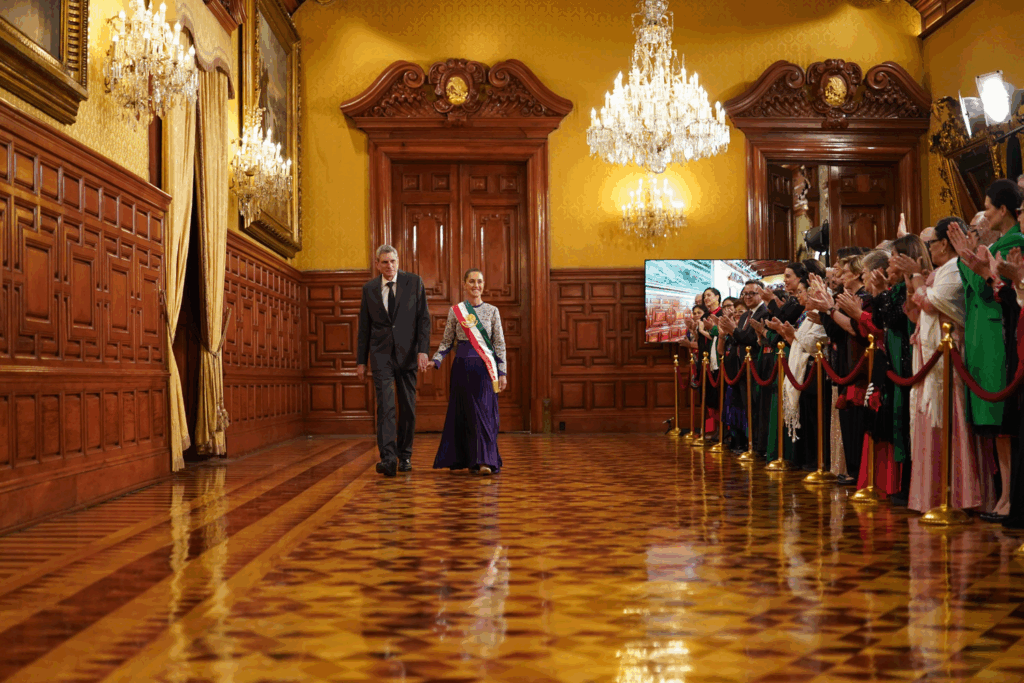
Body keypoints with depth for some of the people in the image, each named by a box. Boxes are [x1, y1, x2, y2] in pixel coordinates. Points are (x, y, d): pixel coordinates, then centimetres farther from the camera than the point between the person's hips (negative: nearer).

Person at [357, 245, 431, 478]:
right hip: (381, 355, 0)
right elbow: (364, 327, 11)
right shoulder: (369, 289, 7)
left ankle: (405, 455, 19)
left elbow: (423, 318, -1)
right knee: (385, 405, -12)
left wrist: (423, 350, -12)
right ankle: (388, 458, -19)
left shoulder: (414, 282, 2)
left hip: (407, 353, 0)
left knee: (408, 407, 6)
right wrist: (361, 361, 8)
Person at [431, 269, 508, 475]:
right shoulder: (455, 311, 6)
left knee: (486, 413, -5)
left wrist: (502, 373, 1)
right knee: (468, 413, 2)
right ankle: (472, 460, 9)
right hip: (463, 367, 0)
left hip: (486, 367, 0)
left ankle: (484, 460, -6)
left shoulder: (492, 311, 6)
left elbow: (499, 344, 6)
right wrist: (436, 361, -5)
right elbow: (447, 341, 11)